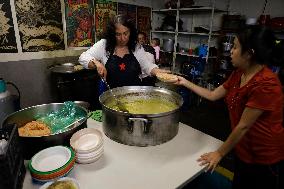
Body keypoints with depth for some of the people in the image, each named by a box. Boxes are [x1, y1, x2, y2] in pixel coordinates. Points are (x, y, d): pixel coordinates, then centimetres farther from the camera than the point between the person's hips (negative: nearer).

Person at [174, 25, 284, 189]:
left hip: (266, 159, -7)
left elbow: (243, 126, -24)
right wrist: (186, 83, 5)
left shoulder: (266, 84, -29)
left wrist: (220, 153, -14)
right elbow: (213, 95, 5)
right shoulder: (238, 74, -3)